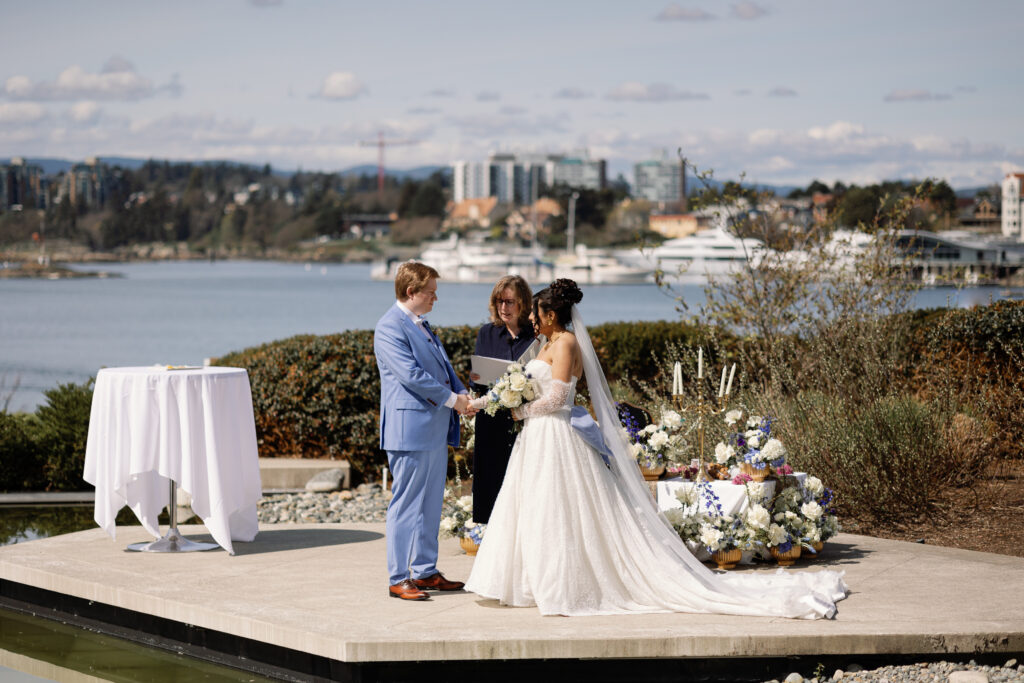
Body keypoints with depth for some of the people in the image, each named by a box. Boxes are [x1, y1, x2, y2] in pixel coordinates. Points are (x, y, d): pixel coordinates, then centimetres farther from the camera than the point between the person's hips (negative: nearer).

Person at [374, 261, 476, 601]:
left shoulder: (422, 325, 18)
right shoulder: (389, 328, -13)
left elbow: (443, 366, 21)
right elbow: (411, 375, -19)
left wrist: (463, 394, 3)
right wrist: (452, 399, -14)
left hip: (435, 428, 10)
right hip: (410, 428, -10)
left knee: (430, 505, 13)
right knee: (406, 504, -5)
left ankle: (424, 571, 21)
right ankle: (399, 579, 0)